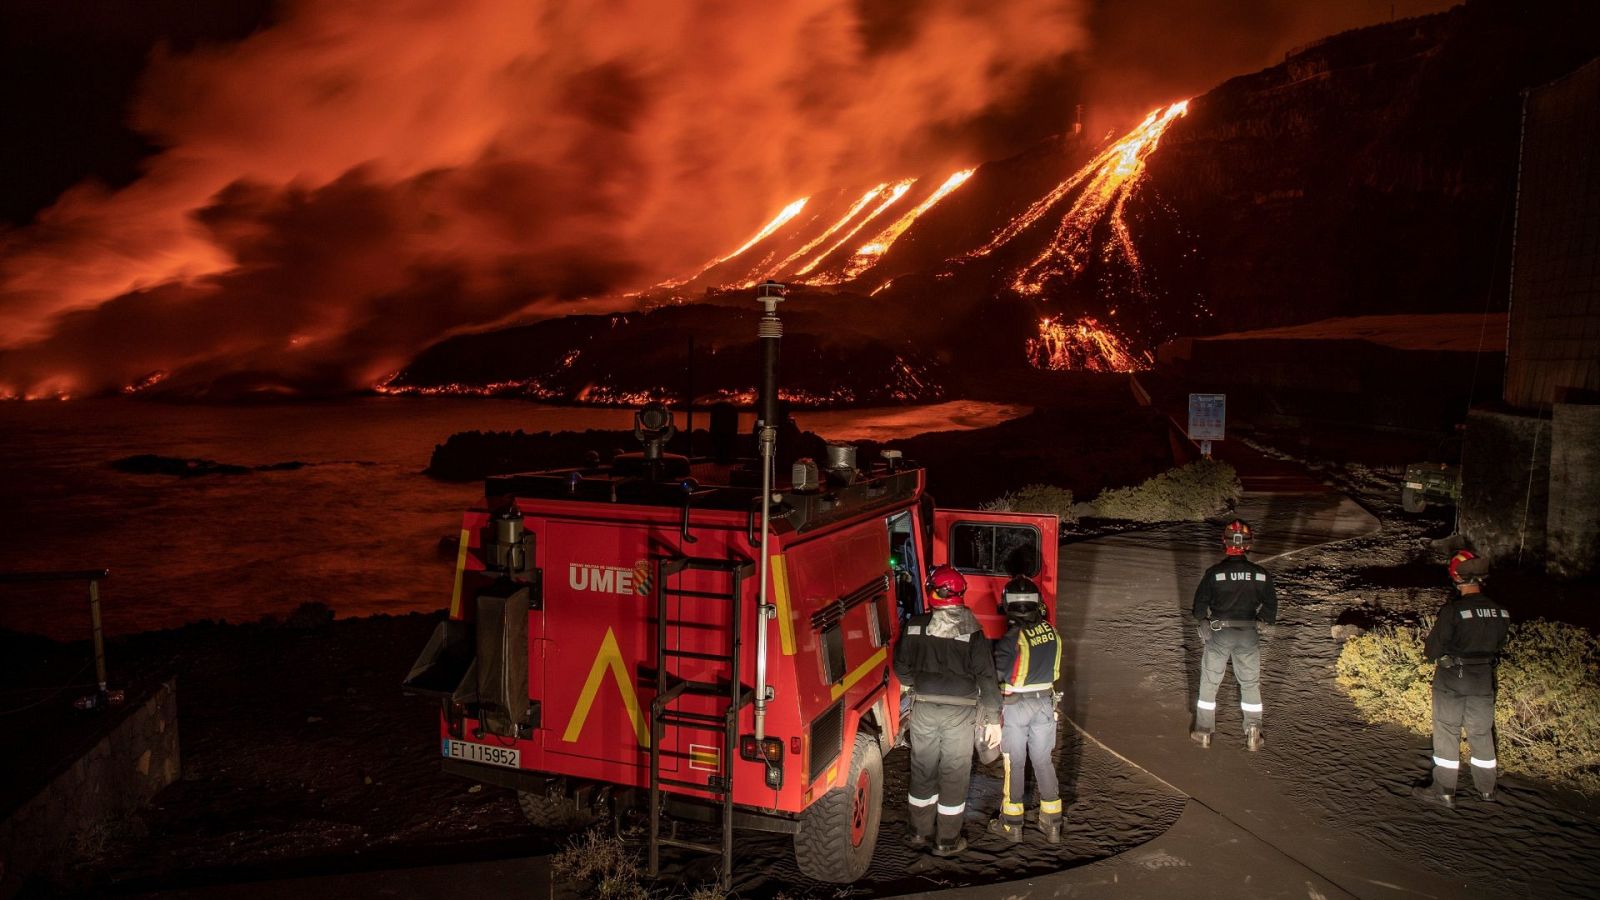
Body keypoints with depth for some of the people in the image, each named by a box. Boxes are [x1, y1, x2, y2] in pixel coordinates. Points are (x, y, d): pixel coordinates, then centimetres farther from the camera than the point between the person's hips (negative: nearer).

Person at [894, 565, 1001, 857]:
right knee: (954, 776, 10)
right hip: (959, 712, -2)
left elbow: (901, 667, 5)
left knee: (922, 771, 16)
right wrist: (995, 720, -2)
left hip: (923, 709, 2)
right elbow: (986, 677, -10)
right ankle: (946, 841, 18)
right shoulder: (972, 632, -10)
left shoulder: (914, 626, -4)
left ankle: (920, 833, 28)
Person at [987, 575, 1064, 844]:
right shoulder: (1052, 633, -4)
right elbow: (1053, 669, 5)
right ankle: (1052, 824, 23)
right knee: (1043, 761, 15)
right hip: (1045, 703, 5)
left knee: (1015, 764, 8)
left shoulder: (1012, 639, -22)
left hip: (1015, 706, -5)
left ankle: (1012, 824, 19)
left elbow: (995, 675, -18)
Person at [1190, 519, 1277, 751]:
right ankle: (1253, 734, 17)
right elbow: (1270, 604, 2)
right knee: (1250, 684, 17)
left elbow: (1200, 604, -6)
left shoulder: (1214, 573, -14)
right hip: (1248, 635, 2)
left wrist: (1204, 620, 14)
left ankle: (1203, 732, 19)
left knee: (1209, 682, 13)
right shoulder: (1260, 574, -7)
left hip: (1219, 633, -2)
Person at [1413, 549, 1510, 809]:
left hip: (1451, 679, -5)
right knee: (1482, 732, 19)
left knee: (1447, 732, 7)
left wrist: (1429, 651, 3)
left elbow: (1433, 649, -18)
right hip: (1484, 680, 5)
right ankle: (1486, 788, 31)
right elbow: (1500, 644, 6)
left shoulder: (1452, 610, -23)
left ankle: (1444, 790, 13)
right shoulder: (1500, 611, -7)